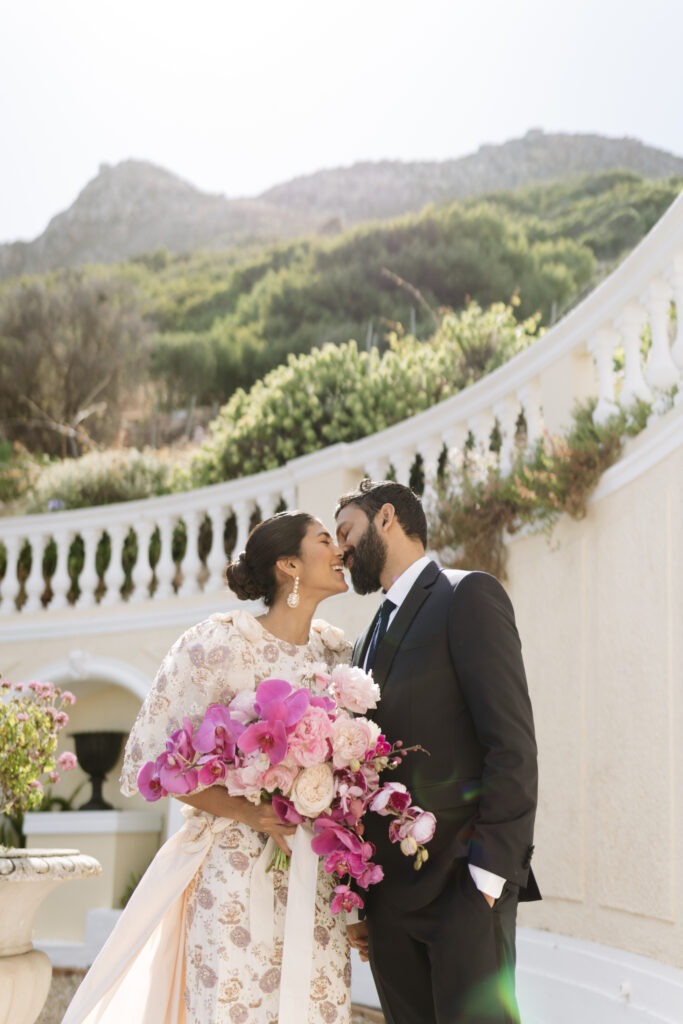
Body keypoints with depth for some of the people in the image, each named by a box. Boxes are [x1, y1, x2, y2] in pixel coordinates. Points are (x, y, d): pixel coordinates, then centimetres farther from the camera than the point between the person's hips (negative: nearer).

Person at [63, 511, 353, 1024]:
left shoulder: (337, 650, 8)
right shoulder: (221, 643, -9)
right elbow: (157, 759, -9)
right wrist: (247, 812, -19)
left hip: (316, 878, 5)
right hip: (236, 872, -5)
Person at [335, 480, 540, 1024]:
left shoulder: (469, 596, -2)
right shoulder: (369, 642, 21)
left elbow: (513, 743, -12)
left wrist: (489, 874, -17)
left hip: (461, 883, -7)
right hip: (388, 895, 7)